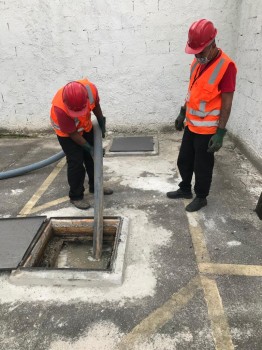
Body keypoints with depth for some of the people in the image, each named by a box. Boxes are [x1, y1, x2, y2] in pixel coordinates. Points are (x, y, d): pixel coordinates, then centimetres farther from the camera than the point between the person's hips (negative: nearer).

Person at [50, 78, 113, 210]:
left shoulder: (90, 88, -31)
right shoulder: (60, 108, -40)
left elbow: (96, 105, -6)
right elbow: (73, 133, -27)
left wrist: (101, 123, 3)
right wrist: (88, 147, -21)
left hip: (85, 126, 5)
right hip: (66, 133, -5)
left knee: (93, 157, 13)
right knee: (76, 163, -8)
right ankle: (76, 196, 11)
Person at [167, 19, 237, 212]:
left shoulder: (226, 66, -18)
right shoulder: (198, 62, 5)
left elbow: (227, 103, -18)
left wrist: (220, 133, -19)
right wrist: (182, 113, 18)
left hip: (207, 129, -7)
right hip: (191, 124, 8)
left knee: (202, 166, 6)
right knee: (184, 160, 17)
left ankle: (201, 197, 26)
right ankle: (185, 189, 37)